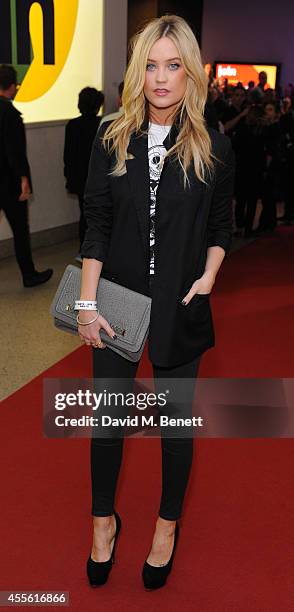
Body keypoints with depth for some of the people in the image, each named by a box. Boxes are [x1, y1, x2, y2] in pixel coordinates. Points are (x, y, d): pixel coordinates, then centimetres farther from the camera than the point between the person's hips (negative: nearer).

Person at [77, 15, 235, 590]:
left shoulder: (213, 147, -3)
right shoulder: (112, 140, -2)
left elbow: (221, 228, 6)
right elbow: (96, 226, -3)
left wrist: (207, 276, -10)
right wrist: (87, 302, -9)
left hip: (180, 306, 0)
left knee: (176, 419, 11)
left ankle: (168, 523, 35)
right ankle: (104, 518, 35)